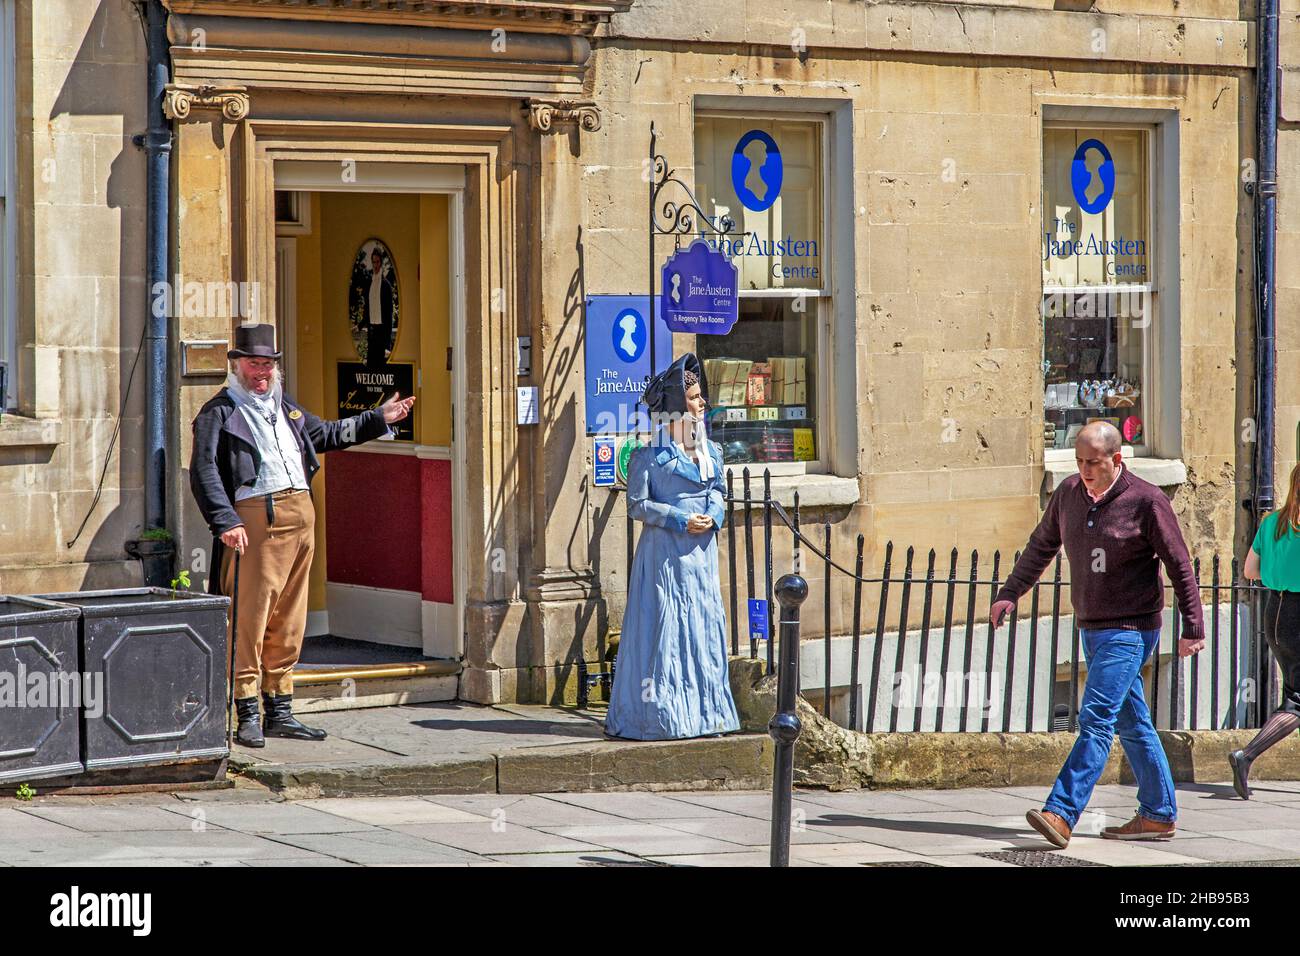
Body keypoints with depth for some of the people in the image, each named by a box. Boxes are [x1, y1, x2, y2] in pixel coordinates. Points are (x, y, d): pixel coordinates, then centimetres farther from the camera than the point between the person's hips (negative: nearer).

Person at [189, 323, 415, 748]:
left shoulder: (285, 407, 24)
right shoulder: (218, 413, 1)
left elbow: (327, 434, 39)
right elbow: (204, 473, -9)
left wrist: (378, 419, 35)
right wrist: (225, 522, -20)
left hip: (301, 516, 7)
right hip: (254, 518, -7)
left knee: (288, 622, 9)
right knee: (250, 618, -8)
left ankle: (280, 712, 16)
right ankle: (248, 716, -4)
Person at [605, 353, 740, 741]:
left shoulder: (710, 450, 13)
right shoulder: (651, 453, -6)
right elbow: (637, 504, -7)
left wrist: (714, 515, -3)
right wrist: (680, 520, -15)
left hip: (701, 552, 6)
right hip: (664, 552, -6)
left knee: (704, 626, 6)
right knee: (664, 625, -5)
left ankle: (703, 709, 12)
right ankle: (659, 712, -2)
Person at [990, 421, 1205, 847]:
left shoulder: (1146, 500, -12)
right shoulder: (1068, 494, 5)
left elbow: (1179, 564, -7)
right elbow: (1041, 547, 18)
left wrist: (1193, 627, -7)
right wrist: (1009, 593, 11)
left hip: (1131, 631, -7)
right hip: (1091, 628, 7)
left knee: (1096, 718, -16)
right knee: (1131, 722, 12)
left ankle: (1061, 813, -24)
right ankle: (1159, 815, 20)